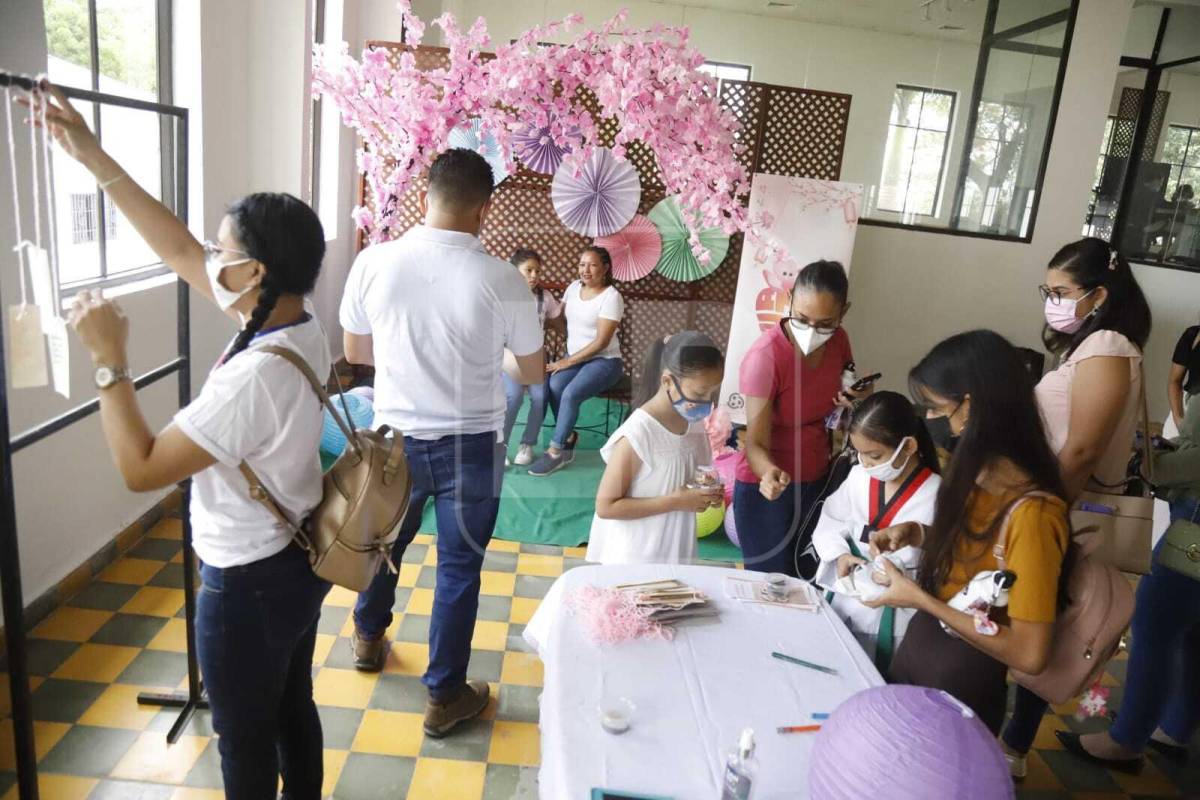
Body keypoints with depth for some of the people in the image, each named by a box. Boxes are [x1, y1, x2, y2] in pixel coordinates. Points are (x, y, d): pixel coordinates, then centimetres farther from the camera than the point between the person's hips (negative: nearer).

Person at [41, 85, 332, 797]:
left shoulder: (252, 377, -32)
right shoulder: (301, 328, -7)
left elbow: (141, 469, -23)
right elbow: (177, 250, 2)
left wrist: (109, 359, -20)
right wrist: (96, 159, 3)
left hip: (249, 582, -8)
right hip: (299, 560, 8)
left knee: (245, 738, 16)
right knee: (293, 709, 26)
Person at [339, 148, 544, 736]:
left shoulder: (374, 262, -11)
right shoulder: (501, 280, -17)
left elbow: (355, 352, 3)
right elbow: (534, 373, -4)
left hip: (395, 438, 3)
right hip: (469, 445, -3)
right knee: (458, 567, 12)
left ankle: (369, 637, 52)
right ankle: (445, 696, 26)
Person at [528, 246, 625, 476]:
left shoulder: (612, 296, -13)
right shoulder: (574, 287, 7)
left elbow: (601, 341, -17)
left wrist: (568, 361, -18)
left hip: (604, 361, -5)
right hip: (574, 358, 5)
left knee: (571, 394, -28)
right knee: (554, 386, -25)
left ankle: (556, 451, -15)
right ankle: (568, 438, -8)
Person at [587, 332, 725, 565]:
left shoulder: (695, 423, -2)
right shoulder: (637, 434, -24)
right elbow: (605, 506, -21)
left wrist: (708, 493, -7)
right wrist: (675, 501, -24)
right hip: (634, 560, -7)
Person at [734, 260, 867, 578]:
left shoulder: (838, 341, -8)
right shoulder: (765, 356, -26)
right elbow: (756, 442, -24)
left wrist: (856, 401, -10)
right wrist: (769, 473, -45)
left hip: (817, 482, 6)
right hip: (767, 489, -6)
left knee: (808, 579, 18)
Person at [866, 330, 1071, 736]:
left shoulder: (1031, 512, -29)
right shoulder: (979, 470, -5)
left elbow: (1030, 654, -27)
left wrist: (919, 599, -23)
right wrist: (917, 534, -4)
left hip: (964, 674, -7)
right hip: (921, 639, 7)